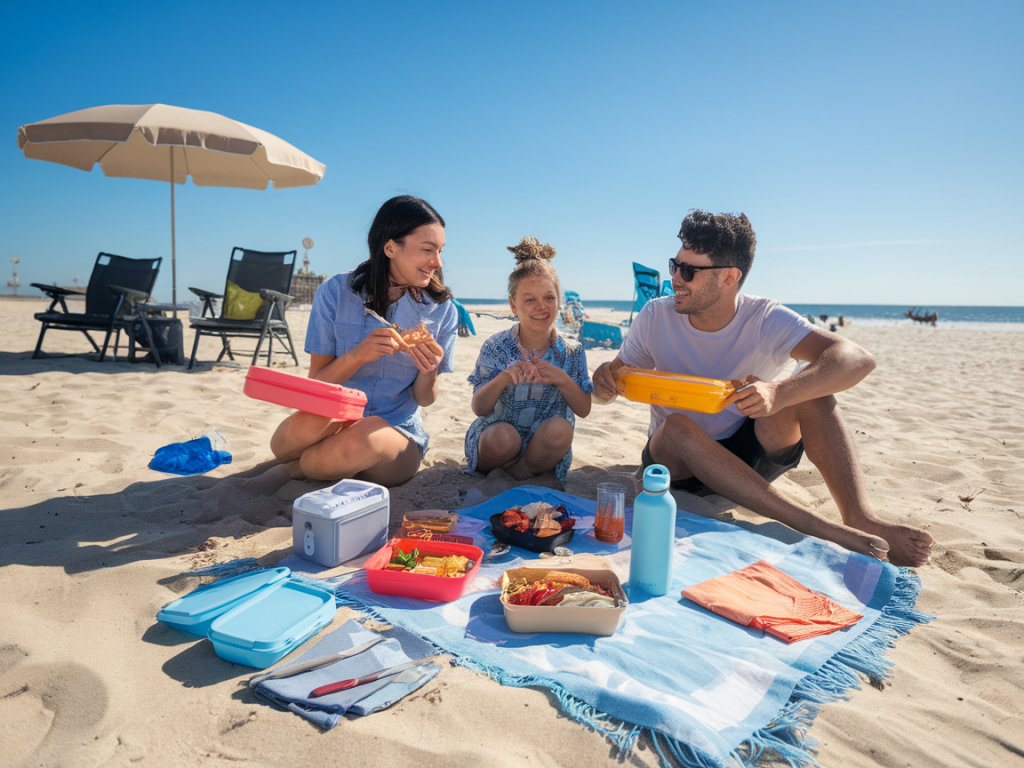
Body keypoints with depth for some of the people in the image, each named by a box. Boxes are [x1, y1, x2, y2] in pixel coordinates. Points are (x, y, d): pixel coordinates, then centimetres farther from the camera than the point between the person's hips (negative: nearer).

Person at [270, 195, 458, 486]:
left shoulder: (442, 310, 0)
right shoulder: (336, 292, -4)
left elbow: (424, 399, 4)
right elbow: (317, 383, -4)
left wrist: (428, 372, -19)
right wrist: (358, 355, -23)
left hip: (398, 433, 1)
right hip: (333, 423, 0)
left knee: (361, 438, -36)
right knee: (312, 421, -37)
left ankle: (297, 467, -2)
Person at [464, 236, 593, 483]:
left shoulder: (572, 352, -4)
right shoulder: (496, 348, -8)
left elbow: (584, 410, -3)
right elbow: (478, 408, -12)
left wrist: (562, 380, -23)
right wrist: (503, 379, -32)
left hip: (542, 446, 2)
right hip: (496, 440, -1)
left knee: (559, 428, -31)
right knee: (504, 436, -35)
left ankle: (514, 474, -7)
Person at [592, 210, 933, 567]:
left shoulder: (765, 320, -15)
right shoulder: (656, 317, -9)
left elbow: (858, 359, -28)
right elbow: (618, 377, 0)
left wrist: (778, 393, -46)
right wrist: (605, 378, -26)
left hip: (749, 455, 0)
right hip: (677, 459, 1)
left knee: (807, 385, -24)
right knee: (675, 426, -35)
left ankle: (860, 517, -31)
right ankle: (818, 527, -38)